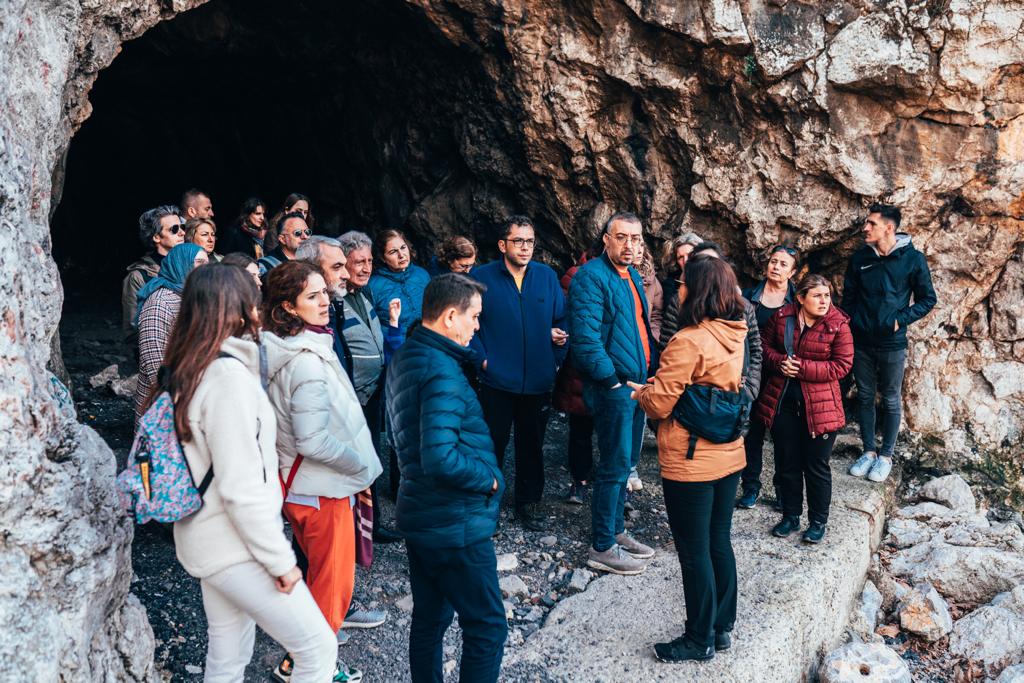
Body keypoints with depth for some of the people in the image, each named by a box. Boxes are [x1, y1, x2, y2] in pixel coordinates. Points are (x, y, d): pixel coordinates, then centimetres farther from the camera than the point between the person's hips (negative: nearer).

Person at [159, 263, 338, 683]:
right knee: (318, 648, 1)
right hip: (234, 548, -9)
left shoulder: (188, 369, 6)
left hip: (207, 539, 9)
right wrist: (281, 560, -17)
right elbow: (242, 487, -24)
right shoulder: (229, 373, -22)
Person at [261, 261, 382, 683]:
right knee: (333, 583, 9)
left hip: (296, 481, 10)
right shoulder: (308, 361, -27)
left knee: (317, 572, 27)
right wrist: (362, 464, -15)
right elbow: (313, 441, -29)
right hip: (321, 488, -10)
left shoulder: (282, 349, 3)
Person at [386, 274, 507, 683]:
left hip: (419, 514, 10)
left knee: (429, 619, 19)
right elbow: (441, 458, -32)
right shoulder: (442, 373, -23)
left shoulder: (406, 357, 8)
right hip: (456, 523, -10)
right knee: (488, 629, 2)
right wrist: (490, 478, -17)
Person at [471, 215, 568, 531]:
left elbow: (562, 319, 10)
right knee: (493, 444, 7)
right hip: (497, 381, -3)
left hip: (538, 381, 3)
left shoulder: (547, 276, 4)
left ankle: (528, 502, 30)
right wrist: (483, 358, -12)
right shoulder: (482, 277, -4)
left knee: (532, 445, 15)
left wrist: (557, 355, -1)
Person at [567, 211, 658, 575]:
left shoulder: (632, 275, 14)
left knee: (625, 463, 17)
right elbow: (586, 338, -22)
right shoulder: (591, 277, -15)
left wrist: (651, 370, 11)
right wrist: (614, 381, -18)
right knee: (615, 467, -2)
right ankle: (602, 547, 9)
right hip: (613, 387, -9)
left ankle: (616, 531, 30)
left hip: (638, 383, 9)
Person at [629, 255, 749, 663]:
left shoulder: (689, 341, -22)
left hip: (690, 463, -8)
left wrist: (638, 390, 4)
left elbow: (659, 404, -18)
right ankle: (722, 628, 31)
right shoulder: (734, 336, 3)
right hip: (729, 456, 8)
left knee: (694, 553, 6)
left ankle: (700, 640, 19)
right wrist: (653, 386, 11)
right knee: (720, 544, 18)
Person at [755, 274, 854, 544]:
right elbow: (766, 345, 9)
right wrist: (780, 362, -12)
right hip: (782, 400, 3)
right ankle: (790, 516, 29)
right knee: (787, 463, 13)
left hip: (819, 405, -3)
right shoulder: (782, 316, -2)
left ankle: (818, 521, 23)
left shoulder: (838, 325, -10)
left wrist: (803, 368, -19)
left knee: (816, 466, 6)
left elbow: (842, 365, -12)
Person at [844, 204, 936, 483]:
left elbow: (927, 299, -2)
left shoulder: (913, 259, -8)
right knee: (865, 397, 11)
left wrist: (900, 320, -13)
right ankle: (869, 451, 25)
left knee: (891, 400, 9)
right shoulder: (859, 258, 1)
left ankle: (886, 455, 22)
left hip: (892, 344, -3)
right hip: (861, 342, 3)